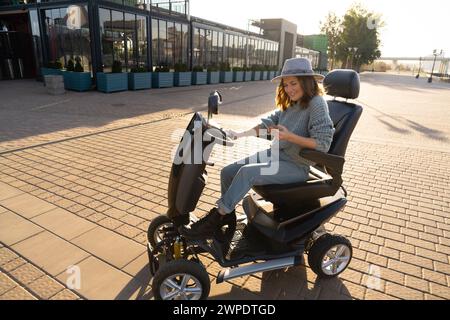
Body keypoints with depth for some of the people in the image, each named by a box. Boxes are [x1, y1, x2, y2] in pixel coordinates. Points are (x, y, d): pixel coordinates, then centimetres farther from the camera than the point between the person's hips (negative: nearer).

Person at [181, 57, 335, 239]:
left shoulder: (317, 104, -14)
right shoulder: (292, 103, 11)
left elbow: (323, 143, -19)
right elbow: (269, 122, 12)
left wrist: (289, 137, -24)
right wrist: (241, 135, 1)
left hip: (296, 166, -8)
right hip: (276, 153, 8)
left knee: (247, 172, -29)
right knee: (228, 172, -2)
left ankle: (212, 224, -17)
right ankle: (227, 216, 16)